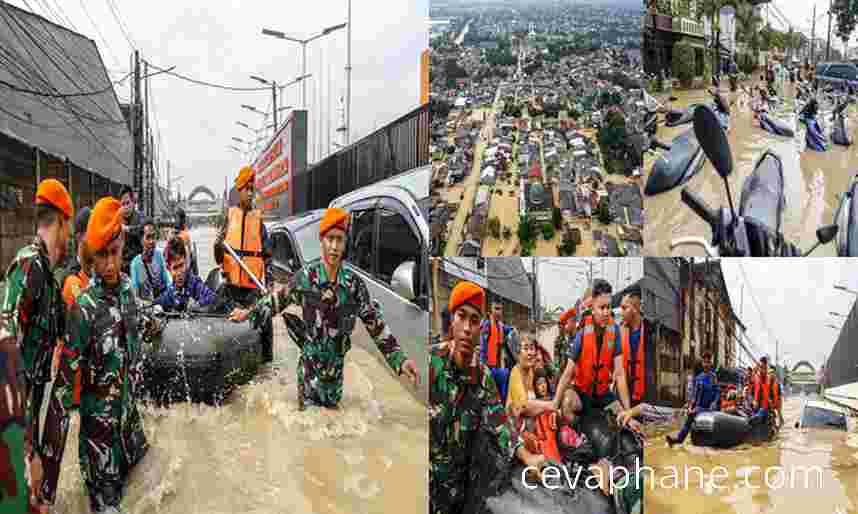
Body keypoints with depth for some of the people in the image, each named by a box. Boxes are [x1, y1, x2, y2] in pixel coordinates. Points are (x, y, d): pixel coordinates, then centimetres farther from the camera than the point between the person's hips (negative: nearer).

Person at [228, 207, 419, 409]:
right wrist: (250, 313, 4)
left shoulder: (355, 283, -7)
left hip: (336, 368, 2)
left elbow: (376, 324, -2)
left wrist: (400, 359, -8)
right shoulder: (305, 276, -11)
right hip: (310, 368, -2)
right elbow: (279, 298, 7)